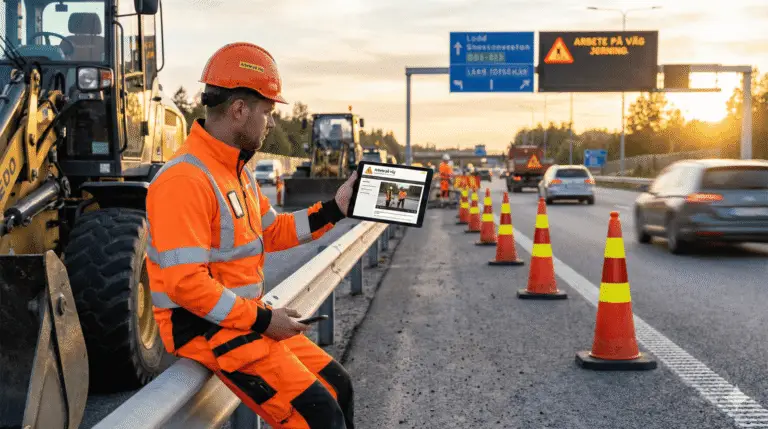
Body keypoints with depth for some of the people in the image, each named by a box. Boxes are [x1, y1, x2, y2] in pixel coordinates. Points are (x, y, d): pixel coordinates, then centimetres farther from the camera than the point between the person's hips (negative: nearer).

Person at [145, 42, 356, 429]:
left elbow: (271, 233, 18)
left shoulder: (237, 171, 11)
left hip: (244, 319, 10)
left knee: (337, 385, 13)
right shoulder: (185, 180, -22)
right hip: (204, 329, -10)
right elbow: (186, 282, -27)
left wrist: (334, 209, 10)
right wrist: (262, 319, -21)